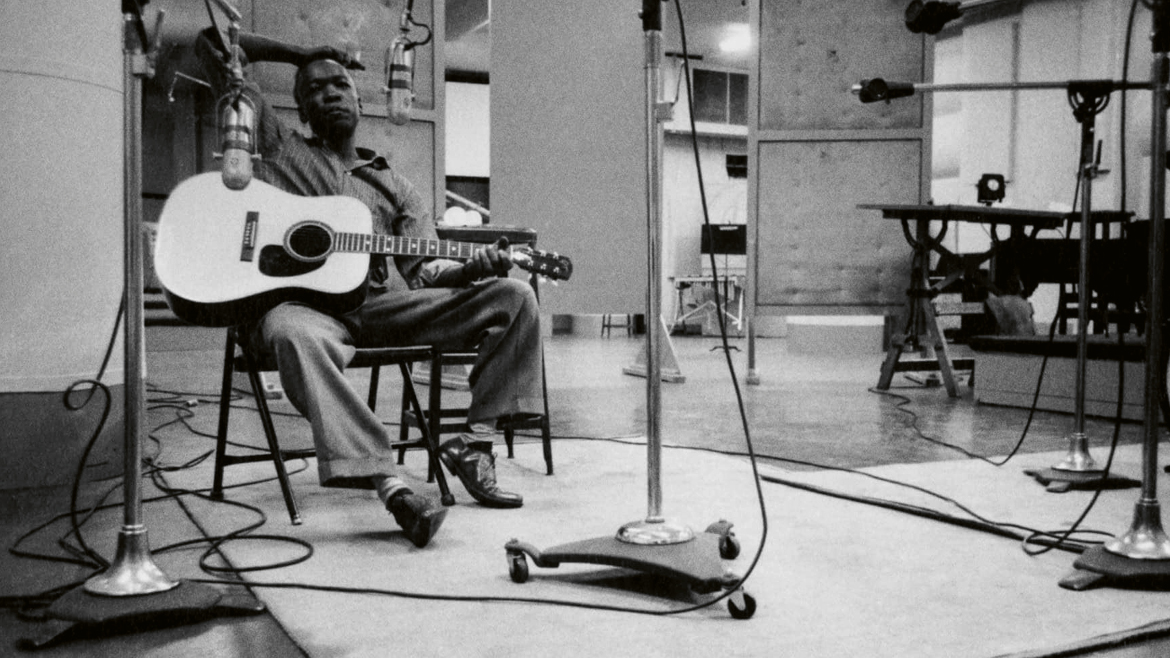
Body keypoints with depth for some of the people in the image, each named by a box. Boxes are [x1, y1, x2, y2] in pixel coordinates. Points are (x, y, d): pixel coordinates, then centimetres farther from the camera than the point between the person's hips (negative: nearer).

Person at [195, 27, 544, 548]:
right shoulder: (276, 147, 20)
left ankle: (474, 444, -18)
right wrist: (303, 55, 25)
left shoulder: (395, 187, 26)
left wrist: (471, 268, -10)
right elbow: (212, 44, 19)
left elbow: (423, 269, 12)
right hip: (302, 299, -3)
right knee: (292, 333, -42)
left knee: (513, 297, -13)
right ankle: (389, 485, -47)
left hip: (383, 300, 4)